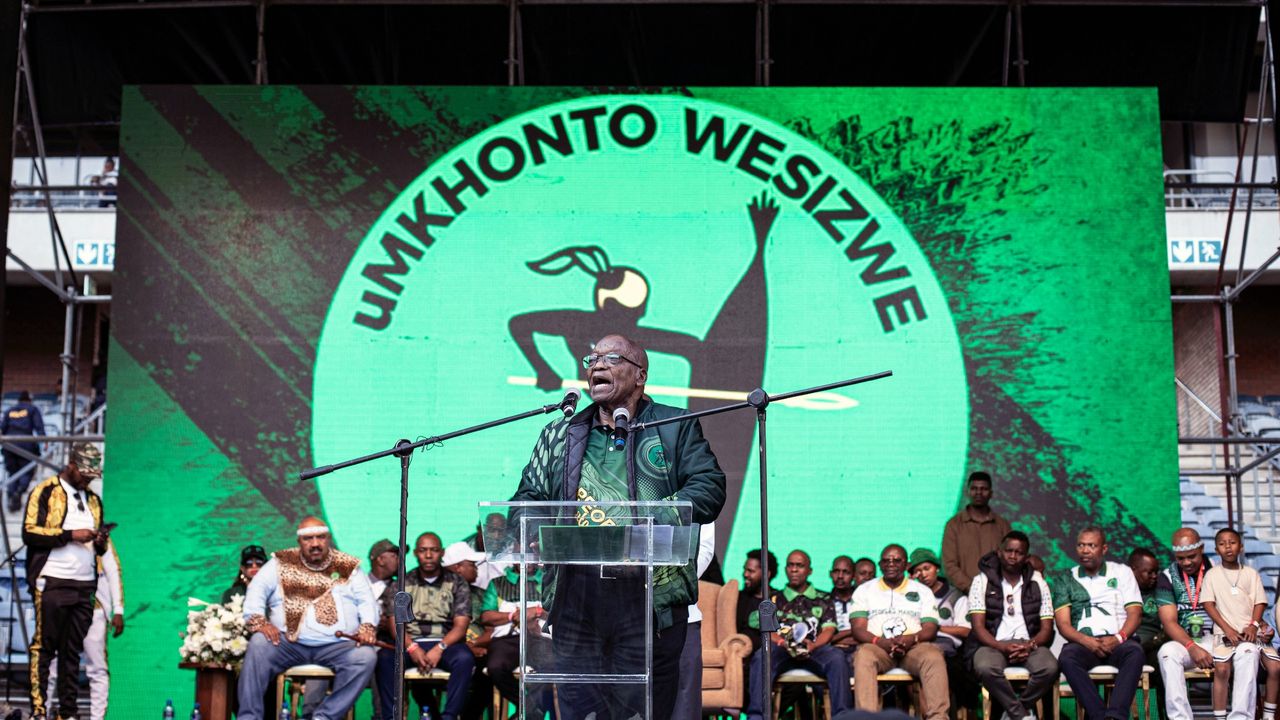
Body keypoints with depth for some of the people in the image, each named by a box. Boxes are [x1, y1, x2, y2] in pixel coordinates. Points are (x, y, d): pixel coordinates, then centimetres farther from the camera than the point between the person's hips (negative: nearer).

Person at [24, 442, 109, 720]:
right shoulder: (45, 492, 2)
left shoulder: (93, 500, 21)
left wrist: (100, 542, 4)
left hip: (85, 585, 5)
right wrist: (70, 535, -14)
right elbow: (30, 533, -9)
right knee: (44, 646, -5)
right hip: (53, 582, -5)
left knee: (73, 651, 5)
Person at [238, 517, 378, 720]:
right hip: (289, 643, 0)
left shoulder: (348, 568, 13)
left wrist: (367, 627, -13)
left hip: (337, 647, 0)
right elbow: (257, 590, 3)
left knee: (365, 656, -28)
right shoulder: (281, 563, 13)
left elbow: (366, 601, 8)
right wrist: (259, 622, -16)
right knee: (259, 643, -28)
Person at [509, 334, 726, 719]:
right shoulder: (559, 435, 21)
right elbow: (530, 495, 21)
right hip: (575, 594, 3)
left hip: (651, 593, -3)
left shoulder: (676, 428, 10)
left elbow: (710, 486, -1)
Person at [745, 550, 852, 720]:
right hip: (783, 649, 0)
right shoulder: (775, 600, 26)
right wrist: (784, 643, -13)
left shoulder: (823, 599, 26)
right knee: (761, 656, -35)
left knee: (837, 658, -34)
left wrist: (813, 645, -13)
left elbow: (828, 630, 11)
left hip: (815, 649, 0)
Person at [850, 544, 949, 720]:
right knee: (864, 656, -36)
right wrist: (881, 642, -16)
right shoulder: (864, 590, 18)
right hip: (878, 647, -1)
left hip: (913, 647, 1)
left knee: (934, 657, -33)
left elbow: (930, 628, 9)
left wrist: (912, 639, -16)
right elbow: (858, 629, 6)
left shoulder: (922, 591, 20)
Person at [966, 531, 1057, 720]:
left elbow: (1046, 628, 7)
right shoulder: (982, 581, 5)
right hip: (993, 643, -2)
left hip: (1029, 643, 2)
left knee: (1049, 668, -31)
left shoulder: (1038, 583, 11)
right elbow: (978, 627, -4)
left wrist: (1030, 645, -15)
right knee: (986, 668, -37)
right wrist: (1002, 647, -21)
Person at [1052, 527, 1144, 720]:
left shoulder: (1122, 572, 15)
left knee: (1135, 652, -35)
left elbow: (1134, 614, 6)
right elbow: (1063, 624, 5)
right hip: (1084, 642, 0)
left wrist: (1118, 638, -13)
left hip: (1117, 641, 0)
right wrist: (1087, 641, -15)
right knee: (1067, 658, -34)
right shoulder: (1066, 579, 15)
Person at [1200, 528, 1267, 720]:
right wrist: (1227, 629, -10)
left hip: (1247, 631, 0)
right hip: (1223, 632, 0)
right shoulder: (1212, 574, 11)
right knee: (1221, 668, -23)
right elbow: (1208, 604, 2)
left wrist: (1253, 625, -9)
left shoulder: (1251, 573, 14)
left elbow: (1259, 602, 10)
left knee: (1248, 656, -29)